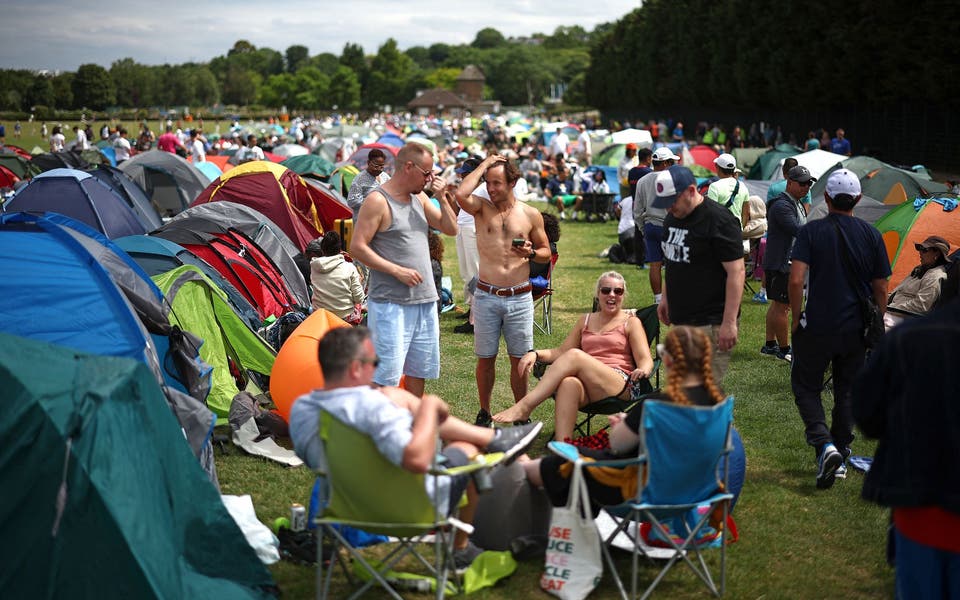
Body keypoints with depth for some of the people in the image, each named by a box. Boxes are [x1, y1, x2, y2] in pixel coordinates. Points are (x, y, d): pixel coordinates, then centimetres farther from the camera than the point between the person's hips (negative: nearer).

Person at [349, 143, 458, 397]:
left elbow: (451, 229, 16)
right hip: (389, 303, -8)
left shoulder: (420, 198, 13)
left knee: (419, 368, 15)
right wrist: (397, 271, -18)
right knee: (386, 375, -9)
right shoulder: (377, 201, -10)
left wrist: (442, 198, 1)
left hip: (425, 300, 8)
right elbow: (357, 247, -14)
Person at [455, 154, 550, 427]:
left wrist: (531, 253, -11)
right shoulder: (482, 207, 2)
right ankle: (484, 412, 22)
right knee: (485, 358, 7)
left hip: (520, 298, 0)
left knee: (519, 359, 6)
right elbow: (461, 194, -21)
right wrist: (484, 164, -9)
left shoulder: (530, 215, 4)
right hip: (486, 296, 0)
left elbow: (546, 252, 13)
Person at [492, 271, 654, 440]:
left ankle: (524, 407, -36)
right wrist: (535, 353, 0)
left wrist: (643, 370, -24)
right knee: (569, 383, -37)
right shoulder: (585, 320, 26)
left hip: (622, 386, -3)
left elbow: (645, 360, 2)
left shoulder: (630, 322, 13)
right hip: (588, 388, 3)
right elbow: (562, 351, 21)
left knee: (575, 355, -30)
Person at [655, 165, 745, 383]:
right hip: (680, 319, 9)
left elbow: (736, 272, -18)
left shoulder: (719, 220, -15)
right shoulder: (672, 218, 11)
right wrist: (665, 297, 22)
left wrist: (729, 323, -22)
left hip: (710, 324, -9)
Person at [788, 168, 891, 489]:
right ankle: (840, 457, 21)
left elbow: (796, 279, -18)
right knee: (847, 391, 17)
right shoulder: (871, 234, 0)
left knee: (806, 386, 10)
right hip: (856, 329, 3)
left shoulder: (811, 231, -8)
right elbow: (880, 288, 4)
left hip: (817, 327, -3)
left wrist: (796, 317, -5)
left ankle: (824, 444, -11)